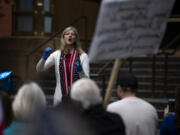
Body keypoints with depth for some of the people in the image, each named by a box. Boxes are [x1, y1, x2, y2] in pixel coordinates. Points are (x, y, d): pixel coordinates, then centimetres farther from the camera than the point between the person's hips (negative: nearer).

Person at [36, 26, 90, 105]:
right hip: (60, 98, 2)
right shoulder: (57, 55, 7)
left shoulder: (83, 56, 0)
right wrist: (44, 58, -15)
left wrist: (80, 71, -22)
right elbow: (39, 69, 3)